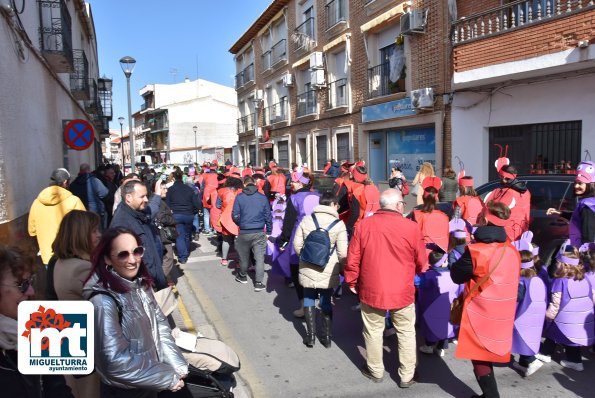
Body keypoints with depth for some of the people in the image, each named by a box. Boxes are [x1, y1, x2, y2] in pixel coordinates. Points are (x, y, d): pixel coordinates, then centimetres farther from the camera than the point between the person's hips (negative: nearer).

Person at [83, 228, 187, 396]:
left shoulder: (142, 284, -2)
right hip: (125, 390, -6)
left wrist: (178, 366, -9)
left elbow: (160, 326, 2)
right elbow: (116, 363, -26)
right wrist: (168, 378, -20)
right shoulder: (103, 301, -25)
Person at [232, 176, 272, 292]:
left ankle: (242, 276, 37)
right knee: (260, 258, 4)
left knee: (244, 256, 17)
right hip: (259, 233, 0)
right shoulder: (263, 198, 0)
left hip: (244, 232, 0)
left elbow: (235, 215, -5)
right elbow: (268, 216, 3)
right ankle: (258, 283, 2)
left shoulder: (239, 197, -4)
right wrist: (269, 232, 12)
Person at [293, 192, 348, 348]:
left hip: (307, 269, 1)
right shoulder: (339, 224, -8)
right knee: (326, 300, 14)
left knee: (309, 298, 16)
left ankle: (311, 335, 18)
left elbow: (297, 244, 1)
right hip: (328, 272, -1)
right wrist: (342, 268, 6)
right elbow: (342, 253, -10)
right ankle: (327, 337, 22)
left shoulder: (306, 220, -2)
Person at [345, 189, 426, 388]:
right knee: (406, 332, 17)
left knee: (373, 331, 18)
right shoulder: (411, 227, -11)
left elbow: (353, 259, -3)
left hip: (371, 290, 1)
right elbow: (422, 263, -1)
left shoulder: (363, 225, -8)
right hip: (403, 291, -1)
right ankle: (407, 376, 29)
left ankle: (375, 371, 34)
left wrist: (351, 282, 12)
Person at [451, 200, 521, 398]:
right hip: (502, 315, 6)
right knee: (487, 354, 20)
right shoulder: (512, 250, -1)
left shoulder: (476, 251, -21)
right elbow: (510, 281, 12)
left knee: (480, 358, 9)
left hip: (481, 315, -6)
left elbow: (456, 275, -10)